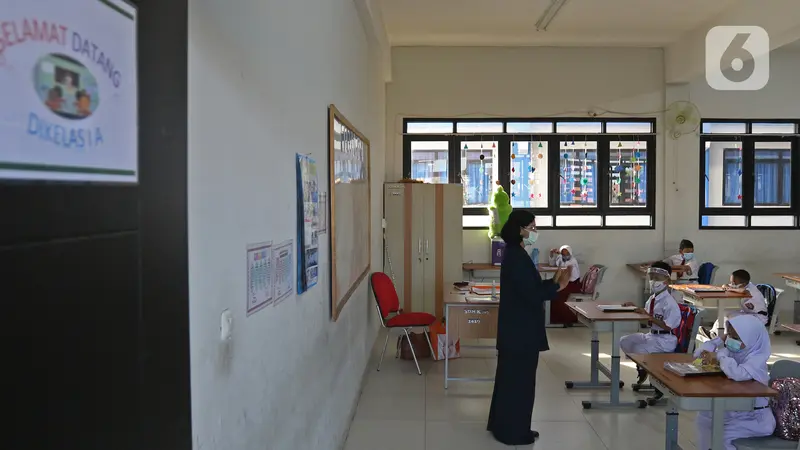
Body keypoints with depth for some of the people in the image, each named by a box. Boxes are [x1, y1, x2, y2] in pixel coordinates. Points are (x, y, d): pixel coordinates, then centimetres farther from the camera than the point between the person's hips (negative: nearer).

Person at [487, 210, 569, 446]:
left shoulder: (514, 254, 10)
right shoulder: (516, 257, -21)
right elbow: (531, 294, -23)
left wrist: (553, 282, 6)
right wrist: (557, 286, -11)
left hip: (516, 325, 10)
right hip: (520, 328, -10)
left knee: (510, 375, 18)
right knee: (519, 378, 1)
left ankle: (502, 425, 30)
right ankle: (514, 432, 13)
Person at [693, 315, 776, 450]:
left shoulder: (757, 359, -23)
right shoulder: (731, 351, -1)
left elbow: (737, 374, -43)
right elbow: (698, 353, 5)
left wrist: (719, 356, -28)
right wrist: (719, 341, -10)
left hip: (754, 417, -8)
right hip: (734, 410, 8)